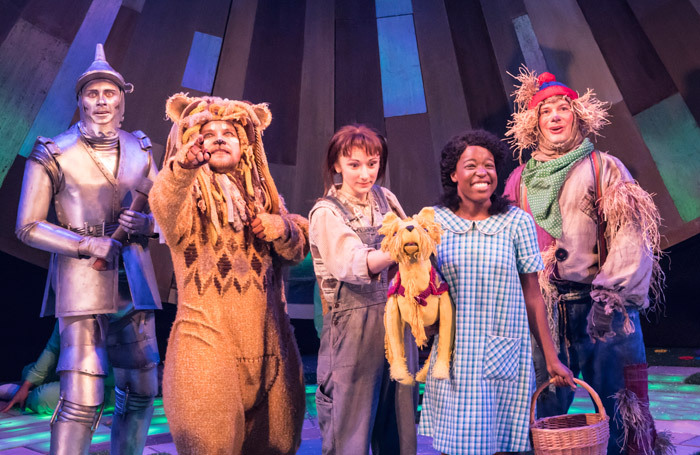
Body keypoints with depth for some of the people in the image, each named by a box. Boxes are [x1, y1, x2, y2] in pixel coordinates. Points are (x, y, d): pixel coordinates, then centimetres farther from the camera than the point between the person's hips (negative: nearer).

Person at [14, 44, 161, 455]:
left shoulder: (139, 149, 10)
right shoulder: (54, 153, -1)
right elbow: (28, 227, -1)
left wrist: (147, 224, -7)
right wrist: (89, 244, -14)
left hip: (132, 276, 4)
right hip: (81, 275, -4)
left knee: (141, 391, 10)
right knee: (82, 399, -7)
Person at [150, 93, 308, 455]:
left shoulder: (262, 194, 12)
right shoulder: (187, 195, -1)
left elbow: (295, 252, 14)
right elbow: (164, 206, -25)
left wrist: (284, 229, -8)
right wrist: (182, 166, -46)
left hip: (268, 339, 4)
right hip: (208, 340, -4)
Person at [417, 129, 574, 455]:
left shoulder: (517, 222, -2)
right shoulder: (433, 221, -2)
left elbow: (532, 296, 2)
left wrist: (551, 358, 5)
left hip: (505, 360, 0)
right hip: (451, 359, 1)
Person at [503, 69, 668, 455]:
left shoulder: (603, 169, 1)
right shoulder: (521, 180, 10)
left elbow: (631, 236, -8)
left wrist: (610, 298, -16)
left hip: (598, 304, -2)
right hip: (542, 309, 3)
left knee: (613, 398, 6)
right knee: (545, 408, 10)